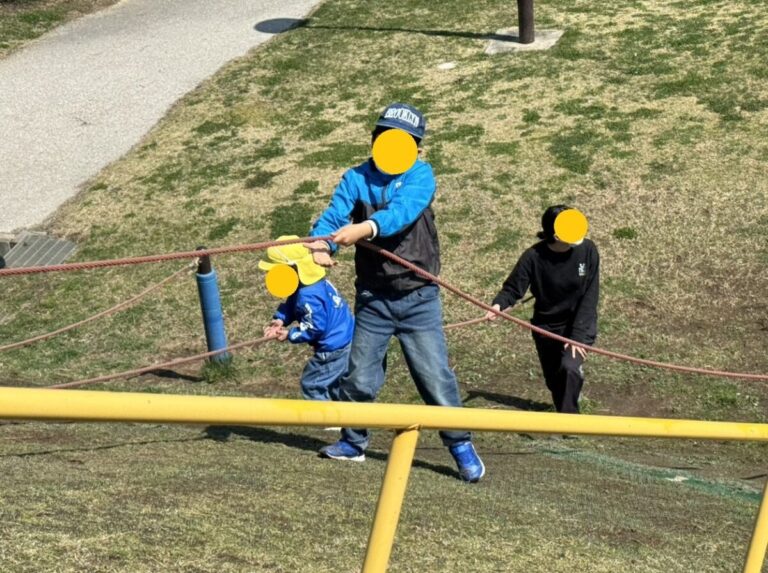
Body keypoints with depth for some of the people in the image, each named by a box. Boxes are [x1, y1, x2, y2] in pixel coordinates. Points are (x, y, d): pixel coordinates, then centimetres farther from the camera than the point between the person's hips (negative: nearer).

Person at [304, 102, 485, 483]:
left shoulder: (420, 175, -6)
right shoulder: (356, 179, 1)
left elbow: (403, 211, -25)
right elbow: (333, 216, -13)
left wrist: (365, 228, -44)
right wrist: (321, 243, -37)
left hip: (418, 298, -2)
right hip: (372, 298, 2)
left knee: (435, 376, -2)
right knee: (359, 377, 9)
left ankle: (461, 446, 12)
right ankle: (353, 442, 30)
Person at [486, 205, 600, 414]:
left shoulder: (587, 250, -16)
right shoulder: (534, 257, -18)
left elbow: (589, 297, -15)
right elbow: (513, 288, -13)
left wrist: (577, 335, -21)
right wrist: (498, 305, -37)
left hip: (580, 325, -1)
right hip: (546, 327, 1)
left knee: (570, 368, -27)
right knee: (554, 381, 13)